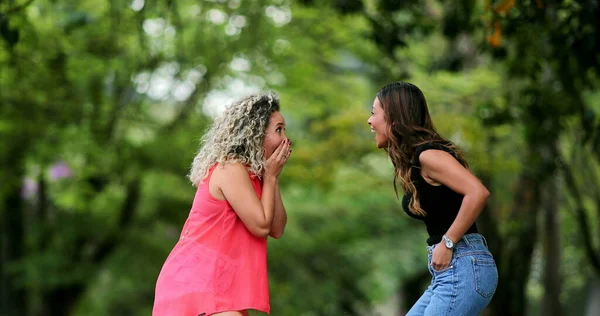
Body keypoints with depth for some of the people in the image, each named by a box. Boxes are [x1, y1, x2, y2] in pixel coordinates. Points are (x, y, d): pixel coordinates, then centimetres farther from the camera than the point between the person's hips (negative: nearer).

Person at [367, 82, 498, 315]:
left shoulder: (428, 154, -13)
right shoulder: (412, 162, 16)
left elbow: (478, 192, -25)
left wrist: (447, 243, -20)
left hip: (463, 268, -10)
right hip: (449, 272, 10)